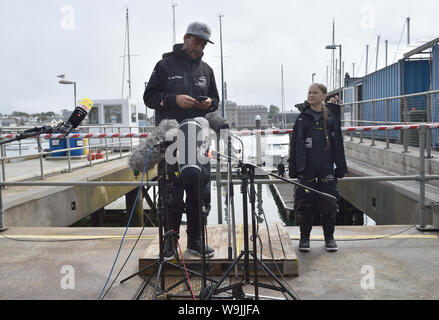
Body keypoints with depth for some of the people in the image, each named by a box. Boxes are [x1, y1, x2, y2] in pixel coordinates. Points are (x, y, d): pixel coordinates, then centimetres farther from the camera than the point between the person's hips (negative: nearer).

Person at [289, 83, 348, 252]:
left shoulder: (331, 117, 6)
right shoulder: (302, 117, 5)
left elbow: (338, 143, 7)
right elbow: (294, 144, 4)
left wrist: (340, 168, 3)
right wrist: (293, 169, -1)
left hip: (326, 169, 0)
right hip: (306, 169, 0)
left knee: (329, 203, 4)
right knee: (304, 204, 2)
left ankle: (329, 237, 21)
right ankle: (304, 237, 18)